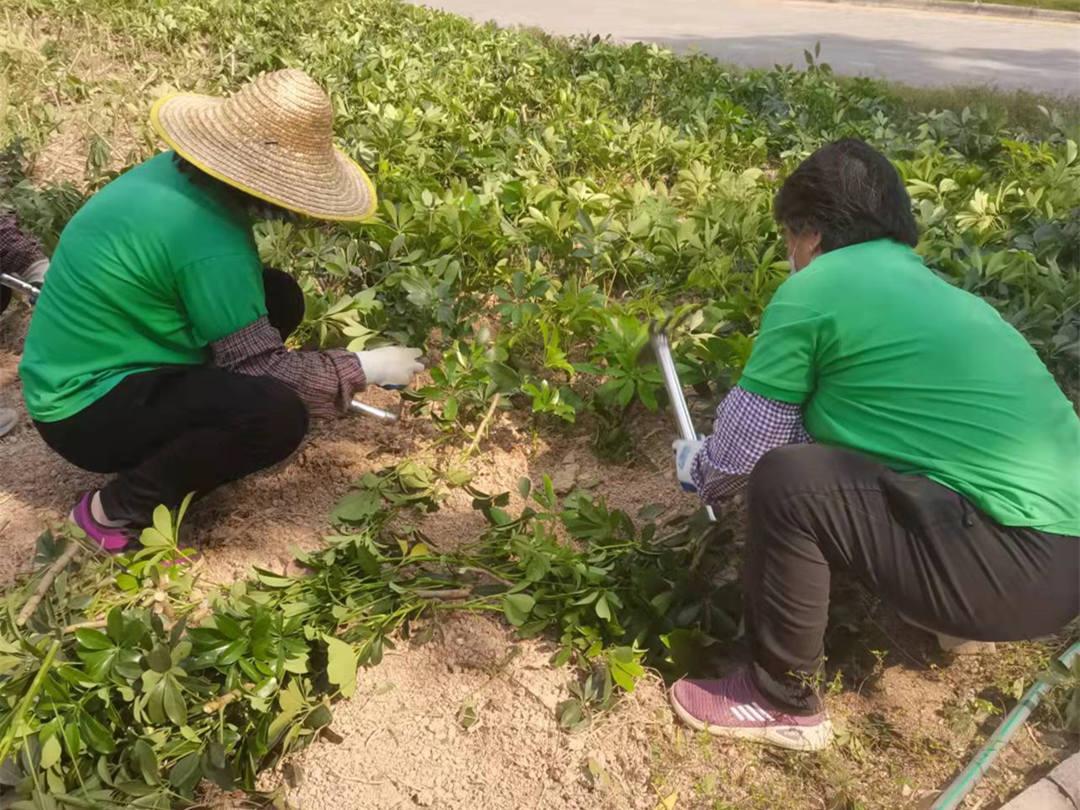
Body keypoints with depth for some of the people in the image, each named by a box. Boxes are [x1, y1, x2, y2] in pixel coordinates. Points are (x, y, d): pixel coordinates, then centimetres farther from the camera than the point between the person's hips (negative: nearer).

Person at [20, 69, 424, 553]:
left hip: (89, 367, 9)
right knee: (277, 415, -28)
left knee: (276, 298, 5)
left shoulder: (176, 173, -2)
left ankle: (177, 444, 12)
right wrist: (364, 368, -12)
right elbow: (260, 368, -23)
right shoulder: (208, 240, -29)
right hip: (85, 408, -9)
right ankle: (116, 510, -7)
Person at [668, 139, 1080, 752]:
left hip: (1019, 562, -9)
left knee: (787, 481, -14)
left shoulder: (813, 289, -9)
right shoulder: (926, 285, 16)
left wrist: (697, 470, 20)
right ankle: (955, 607, 30)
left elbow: (744, 441, -1)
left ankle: (784, 700, 6)